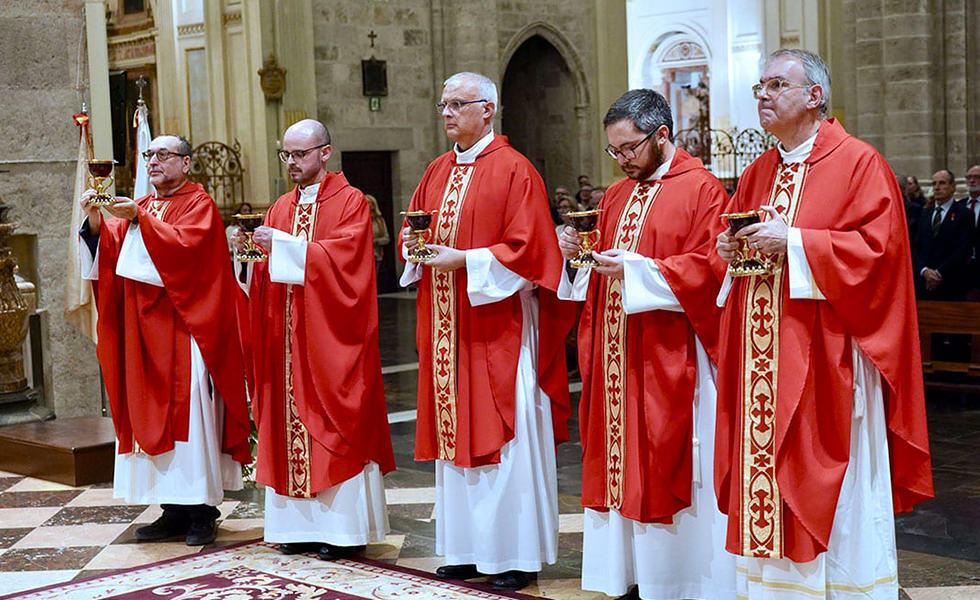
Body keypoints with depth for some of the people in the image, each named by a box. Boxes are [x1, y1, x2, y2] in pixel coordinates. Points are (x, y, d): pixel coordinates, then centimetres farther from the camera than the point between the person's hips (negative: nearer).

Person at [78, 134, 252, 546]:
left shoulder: (198, 204, -2)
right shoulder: (141, 207, 19)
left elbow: (185, 243, -20)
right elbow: (110, 250, 8)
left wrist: (140, 218, -22)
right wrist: (95, 219, -9)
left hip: (183, 325, -7)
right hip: (145, 328, 7)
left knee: (189, 408, -8)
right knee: (152, 410, 5)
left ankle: (202, 510, -2)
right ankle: (174, 510, 11)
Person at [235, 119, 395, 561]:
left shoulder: (350, 202, -3)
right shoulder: (281, 208, 15)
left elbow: (343, 258, -17)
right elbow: (267, 272, 12)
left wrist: (284, 246, -20)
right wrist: (256, 253, -10)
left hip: (331, 336, -6)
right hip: (288, 334, 6)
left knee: (334, 423, -4)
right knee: (292, 421, 4)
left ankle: (344, 527, 2)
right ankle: (304, 522, 10)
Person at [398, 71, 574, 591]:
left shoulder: (513, 170, -8)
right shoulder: (437, 172, 14)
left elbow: (527, 249, -14)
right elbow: (412, 230, 20)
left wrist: (463, 260, -19)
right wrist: (413, 246, -2)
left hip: (497, 324, -7)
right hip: (445, 326, 7)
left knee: (503, 438, -2)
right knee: (456, 432, 10)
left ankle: (516, 554, 7)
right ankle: (468, 548, 19)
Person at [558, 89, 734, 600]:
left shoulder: (701, 190, -7)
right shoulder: (617, 196, 16)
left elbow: (707, 270, -16)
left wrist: (636, 270, -22)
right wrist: (578, 252, 0)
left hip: (669, 360, -7)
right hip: (616, 356, 7)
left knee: (669, 470, -2)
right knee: (624, 464, 9)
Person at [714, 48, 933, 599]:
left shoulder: (858, 163, -5)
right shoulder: (757, 175, 16)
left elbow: (878, 248, -14)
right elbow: (734, 237, 23)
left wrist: (793, 242, -19)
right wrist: (729, 250, 0)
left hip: (823, 363, -6)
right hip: (762, 365, 6)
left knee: (833, 491, 0)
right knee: (765, 482, 7)